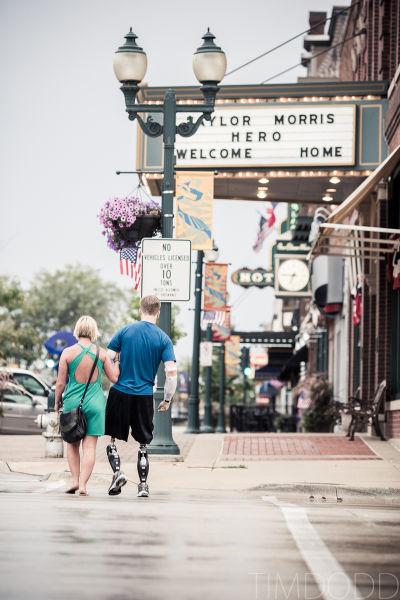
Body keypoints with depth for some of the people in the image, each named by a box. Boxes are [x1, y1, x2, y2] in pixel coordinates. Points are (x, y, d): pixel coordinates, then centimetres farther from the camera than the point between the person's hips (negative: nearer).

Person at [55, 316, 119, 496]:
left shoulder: (68, 352, -6)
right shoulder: (101, 353, -3)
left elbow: (60, 383, -2)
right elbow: (114, 378, 1)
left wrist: (57, 402, 12)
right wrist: (116, 360, 16)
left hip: (73, 402, 0)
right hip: (95, 403, 0)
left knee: (72, 444, 15)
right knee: (90, 446, 2)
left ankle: (75, 479, 7)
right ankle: (83, 484, -4)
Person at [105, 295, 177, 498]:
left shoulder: (125, 331, 0)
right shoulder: (163, 339, -1)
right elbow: (171, 371, -8)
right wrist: (167, 400, 3)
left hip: (120, 392, 0)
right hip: (144, 396, 0)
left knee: (113, 437, 13)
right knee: (143, 443, 11)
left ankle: (117, 472, -6)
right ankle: (143, 485, 10)